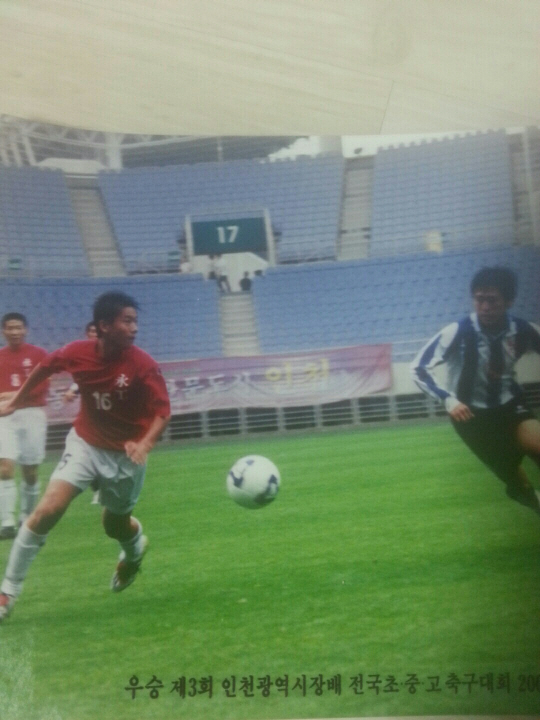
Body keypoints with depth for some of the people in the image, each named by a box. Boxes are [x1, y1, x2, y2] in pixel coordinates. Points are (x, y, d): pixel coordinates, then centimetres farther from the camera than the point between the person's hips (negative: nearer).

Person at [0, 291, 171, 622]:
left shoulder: (144, 366, -23)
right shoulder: (78, 353, -16)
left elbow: (163, 411, -23)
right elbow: (46, 366, 5)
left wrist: (145, 444, -42)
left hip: (126, 453, -1)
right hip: (86, 443, 1)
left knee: (116, 525, 15)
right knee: (48, 510, -16)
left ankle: (135, 548, 56)